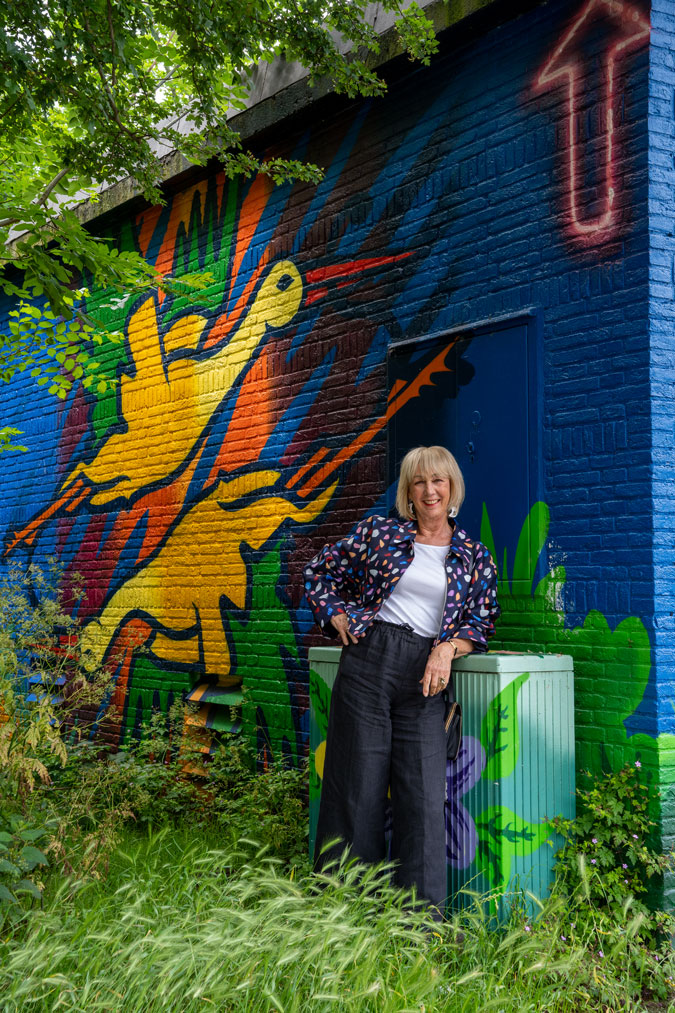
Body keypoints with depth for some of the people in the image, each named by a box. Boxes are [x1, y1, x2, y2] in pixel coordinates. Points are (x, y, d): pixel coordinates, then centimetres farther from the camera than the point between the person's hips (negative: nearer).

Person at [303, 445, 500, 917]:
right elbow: (318, 573, 16)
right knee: (358, 785, 2)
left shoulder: (475, 557, 12)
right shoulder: (378, 532, 8)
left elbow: (483, 621, 10)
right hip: (368, 661, -1)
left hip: (425, 678, 1)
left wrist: (448, 649, -8)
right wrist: (340, 619, 3)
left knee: (425, 794, -4)